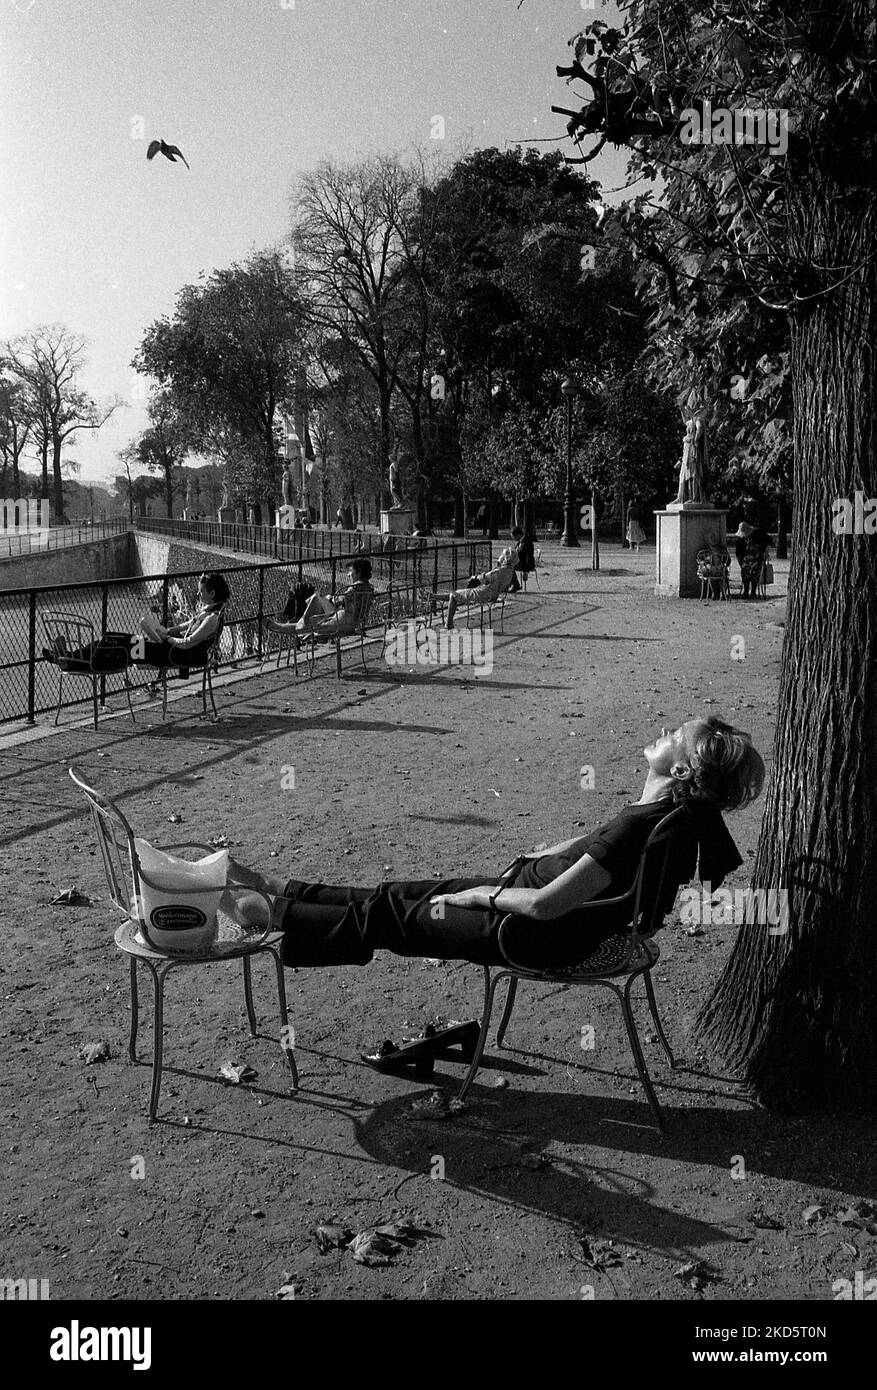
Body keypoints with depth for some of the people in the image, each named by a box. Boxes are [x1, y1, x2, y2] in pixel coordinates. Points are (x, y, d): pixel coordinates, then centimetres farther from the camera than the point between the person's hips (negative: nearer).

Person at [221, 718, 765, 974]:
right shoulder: (678, 809, -2)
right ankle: (284, 893, 29)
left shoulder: (644, 825, -31)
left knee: (394, 915, 5)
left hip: (541, 938, -8)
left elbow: (546, 904, -29)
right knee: (403, 893, 15)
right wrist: (536, 859, 11)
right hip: (533, 888, 8)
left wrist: (482, 894, -14)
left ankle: (275, 915, 21)